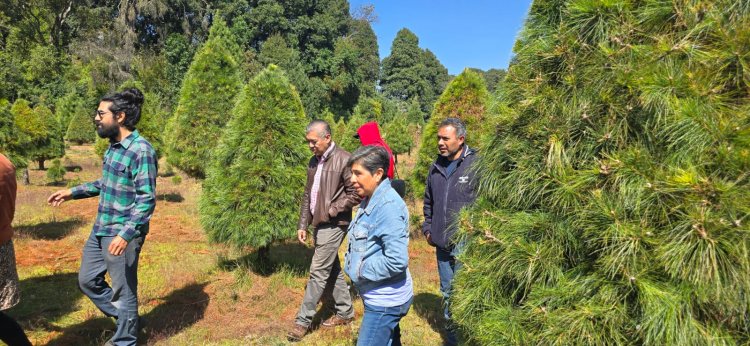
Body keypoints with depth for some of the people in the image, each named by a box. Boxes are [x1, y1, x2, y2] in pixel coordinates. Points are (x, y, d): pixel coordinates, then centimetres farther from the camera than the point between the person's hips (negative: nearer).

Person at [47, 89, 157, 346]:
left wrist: (126, 234, -30)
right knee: (87, 280, 22)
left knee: (123, 291, 6)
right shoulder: (113, 146, 8)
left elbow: (147, 200, -24)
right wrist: (72, 192, 21)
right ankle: (126, 320, 38)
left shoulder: (141, 151, -20)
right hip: (100, 230, 10)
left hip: (122, 234, -10)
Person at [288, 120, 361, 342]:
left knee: (318, 271, -3)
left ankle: (303, 320, 8)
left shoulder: (343, 160, -14)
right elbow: (308, 195, 13)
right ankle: (345, 312, 29)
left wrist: (330, 210, -15)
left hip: (333, 224, -8)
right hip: (318, 224, 8)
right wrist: (302, 224, 10)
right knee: (332, 269, 15)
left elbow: (355, 194, -14)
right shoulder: (314, 161, 9)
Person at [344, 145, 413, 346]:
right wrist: (352, 264, 0)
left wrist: (361, 270, -18)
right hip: (380, 297, 9)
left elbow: (397, 261, -29)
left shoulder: (388, 206, -25)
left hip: (384, 301, -9)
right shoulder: (370, 200, 4)